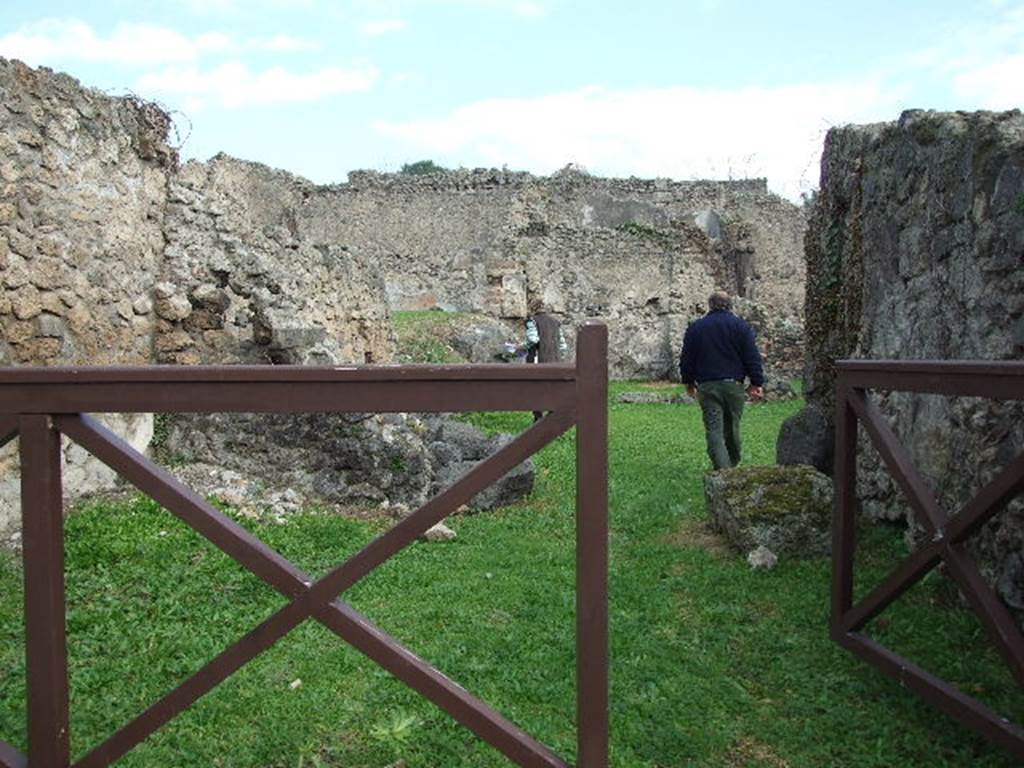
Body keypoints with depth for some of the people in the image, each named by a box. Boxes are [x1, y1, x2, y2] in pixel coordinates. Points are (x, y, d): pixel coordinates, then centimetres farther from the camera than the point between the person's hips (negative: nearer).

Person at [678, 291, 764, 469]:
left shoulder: (695, 327, 6)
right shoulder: (741, 326, 4)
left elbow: (686, 359, 9)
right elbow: (752, 358, 0)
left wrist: (689, 382, 21)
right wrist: (757, 383, 5)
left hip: (707, 386, -1)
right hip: (734, 385, 1)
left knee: (714, 431, -5)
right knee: (732, 429, 15)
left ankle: (723, 470, -18)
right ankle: (732, 465, 31)